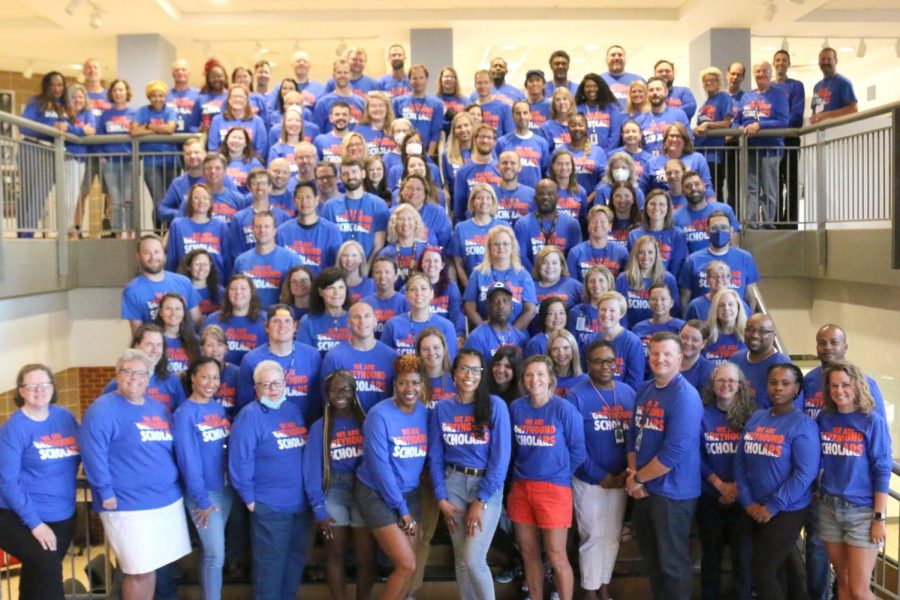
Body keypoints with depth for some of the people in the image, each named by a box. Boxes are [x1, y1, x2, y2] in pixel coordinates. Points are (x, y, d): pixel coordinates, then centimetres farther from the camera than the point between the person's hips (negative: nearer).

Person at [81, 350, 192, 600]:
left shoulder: (158, 408, 13)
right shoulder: (103, 409, -10)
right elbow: (93, 454, -16)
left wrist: (176, 484, 15)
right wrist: (106, 493, -18)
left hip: (170, 501, 7)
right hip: (129, 506, -7)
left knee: (152, 567, 14)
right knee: (141, 571, -4)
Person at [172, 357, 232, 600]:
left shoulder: (219, 408, 7)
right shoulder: (184, 414, -13)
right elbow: (188, 460, -15)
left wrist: (233, 484, 6)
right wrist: (202, 500, -15)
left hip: (224, 489, 6)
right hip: (202, 493, -6)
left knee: (210, 551, 15)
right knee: (216, 555, -3)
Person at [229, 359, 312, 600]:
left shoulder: (294, 410, 10)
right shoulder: (250, 416, -13)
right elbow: (239, 462, -18)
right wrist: (249, 499, -14)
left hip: (300, 501, 7)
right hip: (269, 505, -7)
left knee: (297, 557, 18)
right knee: (271, 563, 3)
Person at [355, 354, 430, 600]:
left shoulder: (425, 413, -1)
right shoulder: (380, 414, -17)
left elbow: (428, 457, 5)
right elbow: (379, 466, -18)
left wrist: (406, 505, 0)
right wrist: (402, 509, -14)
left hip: (409, 493, 6)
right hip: (376, 494, -5)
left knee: (405, 565, 10)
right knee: (407, 565, -11)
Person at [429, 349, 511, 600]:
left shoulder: (495, 405, -8)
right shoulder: (442, 409, 2)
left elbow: (501, 457, -10)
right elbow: (435, 456, 6)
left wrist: (481, 501, -12)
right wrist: (441, 499, -2)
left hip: (487, 486, -3)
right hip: (453, 483, 3)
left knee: (474, 560, -9)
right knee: (461, 559, 9)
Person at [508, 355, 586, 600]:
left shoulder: (564, 409, -10)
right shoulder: (516, 407, 3)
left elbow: (577, 450, -3)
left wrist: (558, 472, 4)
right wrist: (522, 472, 14)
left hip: (554, 488, -4)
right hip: (521, 488, 4)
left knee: (556, 556, 0)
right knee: (528, 553, 13)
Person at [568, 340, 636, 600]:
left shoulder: (628, 393, 2)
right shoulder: (576, 396, -11)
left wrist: (628, 472, -8)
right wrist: (600, 476, -14)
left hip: (620, 479, 4)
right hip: (589, 480, -4)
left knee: (612, 536, 14)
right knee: (592, 536, 5)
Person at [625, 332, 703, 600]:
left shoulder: (685, 397, -19)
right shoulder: (644, 390, 6)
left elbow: (674, 452, -24)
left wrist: (638, 478, -15)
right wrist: (633, 473, -3)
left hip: (673, 491, -7)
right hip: (643, 488, 8)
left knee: (672, 561, 8)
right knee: (651, 556, 21)